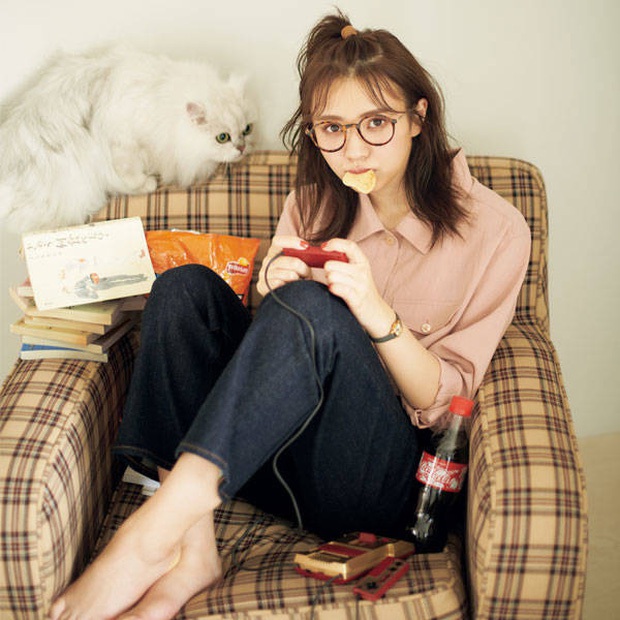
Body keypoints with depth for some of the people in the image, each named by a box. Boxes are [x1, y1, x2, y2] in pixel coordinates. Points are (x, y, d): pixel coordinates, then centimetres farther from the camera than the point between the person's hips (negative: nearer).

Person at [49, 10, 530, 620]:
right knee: (186, 286, -17)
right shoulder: (313, 203, 6)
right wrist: (273, 290, -14)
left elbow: (446, 401, -6)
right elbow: (278, 344, 9)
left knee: (313, 308, -31)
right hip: (270, 460, 5)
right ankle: (192, 550, -28)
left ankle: (156, 530, -33)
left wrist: (377, 313, -24)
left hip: (380, 482, -4)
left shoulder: (492, 229, -4)